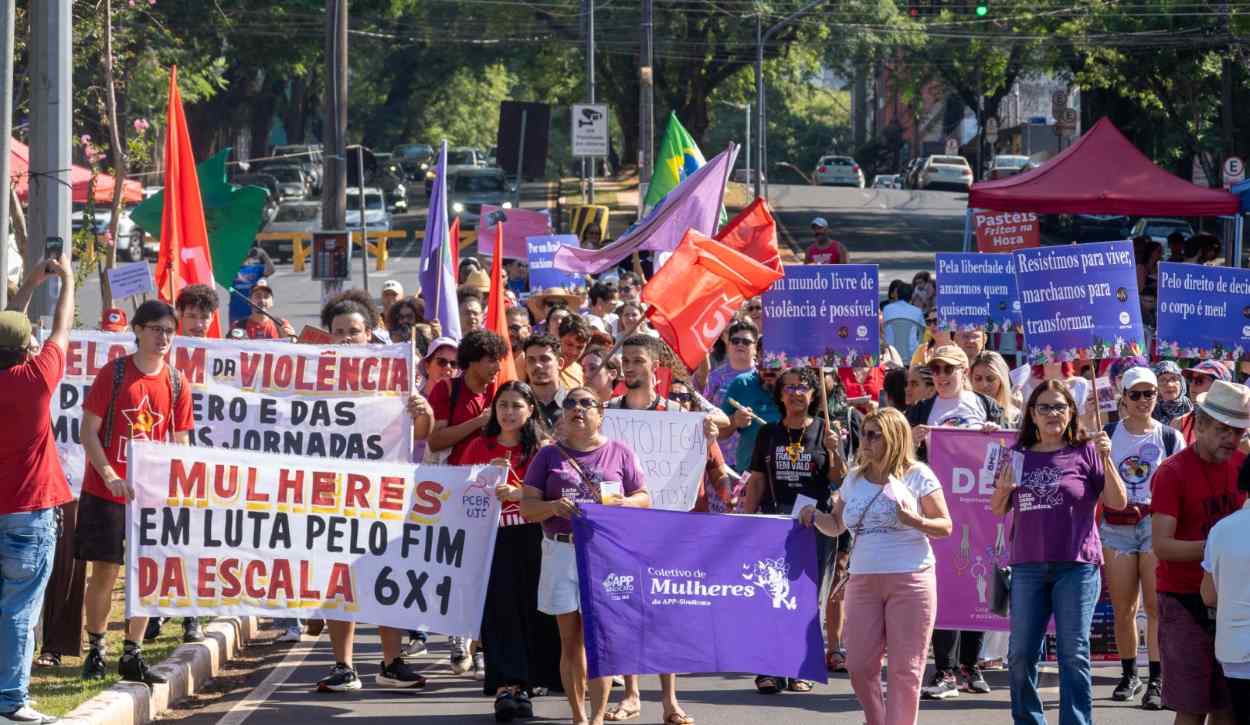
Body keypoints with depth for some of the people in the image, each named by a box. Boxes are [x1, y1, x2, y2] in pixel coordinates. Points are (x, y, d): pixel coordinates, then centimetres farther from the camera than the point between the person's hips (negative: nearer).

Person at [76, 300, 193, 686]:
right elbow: (89, 431, -7)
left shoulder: (177, 384, 3)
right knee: (105, 571, 0)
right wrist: (110, 477, -19)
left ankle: (132, 656, 10)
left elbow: (180, 443, 10)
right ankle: (95, 650, 12)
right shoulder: (113, 374, -6)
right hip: (106, 491, -3)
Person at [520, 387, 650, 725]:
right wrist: (552, 507, -15)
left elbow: (644, 498, 10)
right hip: (562, 553, 2)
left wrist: (625, 502, -13)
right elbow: (527, 506, 6)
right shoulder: (549, 455, 10)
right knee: (570, 640, 4)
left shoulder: (619, 452, 9)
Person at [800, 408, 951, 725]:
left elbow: (945, 527, -2)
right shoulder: (855, 478, 13)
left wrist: (915, 522, -20)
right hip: (863, 580, 5)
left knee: (904, 669, -3)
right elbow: (836, 526, 19)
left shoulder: (917, 476, -2)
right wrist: (815, 516, -1)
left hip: (910, 580, -5)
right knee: (859, 666, 2)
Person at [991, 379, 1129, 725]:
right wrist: (1003, 490, -7)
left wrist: (1106, 460, -16)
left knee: (1074, 654, -4)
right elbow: (998, 510, 14)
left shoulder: (1085, 452, 1)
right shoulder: (1019, 455, 10)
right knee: (1021, 654, 6)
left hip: (1076, 566, -3)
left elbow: (1118, 502, -4)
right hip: (1027, 566, 3)